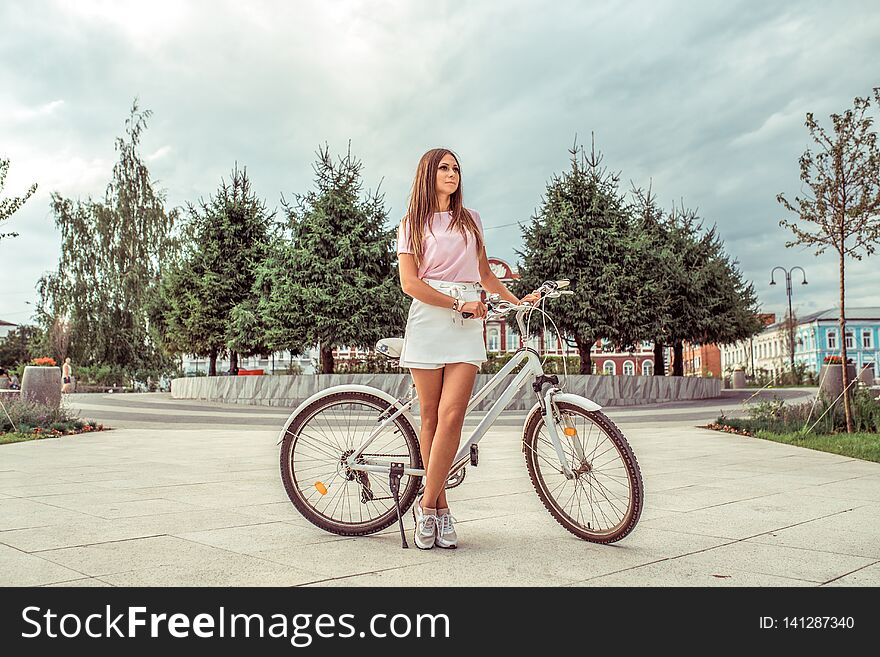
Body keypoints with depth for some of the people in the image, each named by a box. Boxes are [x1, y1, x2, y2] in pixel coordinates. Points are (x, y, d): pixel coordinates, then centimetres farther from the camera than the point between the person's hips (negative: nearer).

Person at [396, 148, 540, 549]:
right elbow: (409, 282, -2)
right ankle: (441, 508, 7)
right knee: (431, 418, -1)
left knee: (451, 416, -13)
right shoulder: (412, 223, 10)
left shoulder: (470, 220, 20)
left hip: (467, 324, 2)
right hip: (427, 319, -1)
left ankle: (428, 505, -7)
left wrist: (517, 300, 15)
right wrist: (458, 303, -10)